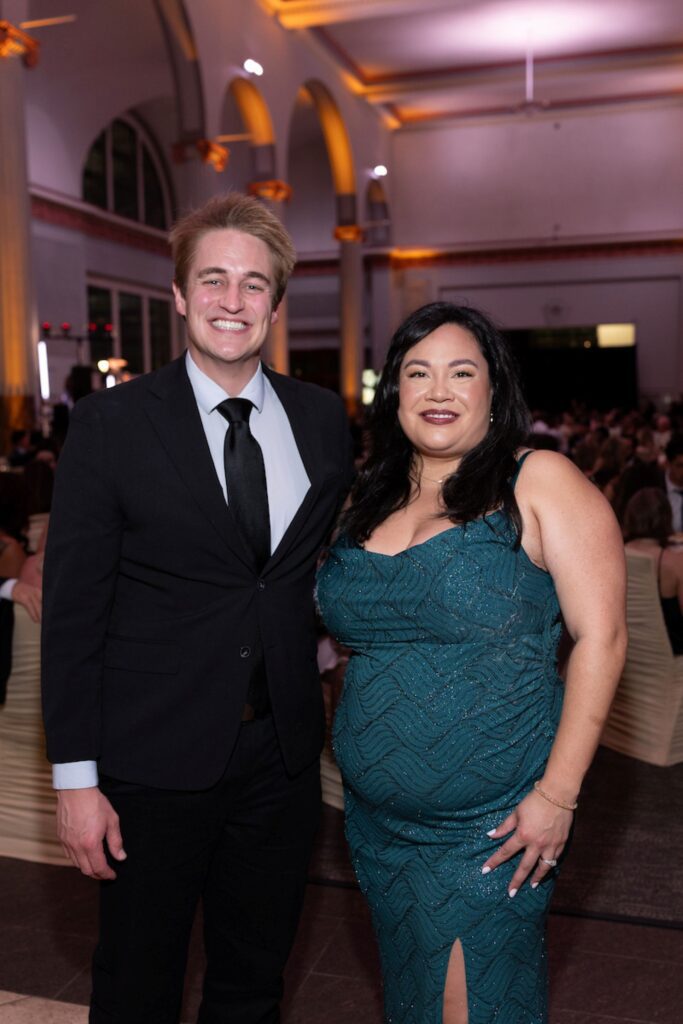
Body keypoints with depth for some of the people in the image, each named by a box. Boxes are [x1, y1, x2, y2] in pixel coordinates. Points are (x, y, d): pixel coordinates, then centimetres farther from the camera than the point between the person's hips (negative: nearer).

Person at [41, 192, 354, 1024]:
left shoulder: (323, 417, 1)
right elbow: (72, 611, -9)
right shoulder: (109, 423, -9)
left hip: (282, 750, 4)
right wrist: (76, 777, -10)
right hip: (155, 759, -3)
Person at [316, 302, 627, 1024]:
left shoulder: (539, 483, -10)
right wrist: (358, 757, 6)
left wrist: (557, 795, -16)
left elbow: (600, 637, -14)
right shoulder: (370, 500, 7)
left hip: (489, 826, -5)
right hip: (379, 822, 6)